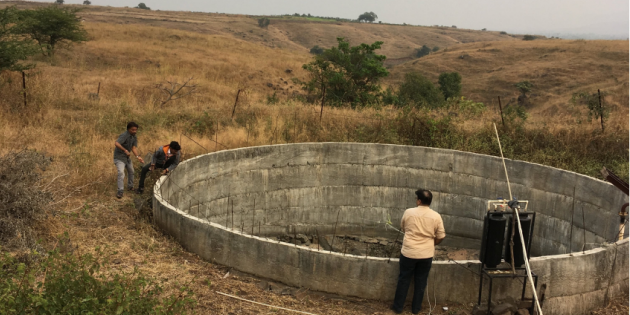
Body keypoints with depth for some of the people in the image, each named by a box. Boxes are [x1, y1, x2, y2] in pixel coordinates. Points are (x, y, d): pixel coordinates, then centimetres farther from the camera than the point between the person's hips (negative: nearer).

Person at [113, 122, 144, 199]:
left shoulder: (134, 138, 1)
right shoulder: (124, 135, -24)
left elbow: (134, 148, -9)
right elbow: (116, 144, -39)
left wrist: (138, 156, -25)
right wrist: (125, 150, -46)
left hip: (127, 157, 8)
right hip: (119, 157, -8)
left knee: (131, 171, 20)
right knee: (121, 173, -20)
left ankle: (130, 186, 41)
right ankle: (120, 191, -17)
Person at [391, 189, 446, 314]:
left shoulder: (408, 212, -7)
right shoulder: (436, 216, -6)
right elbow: (441, 237, -1)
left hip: (408, 252, -1)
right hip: (426, 254, 1)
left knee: (404, 280, 12)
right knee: (421, 281, 14)